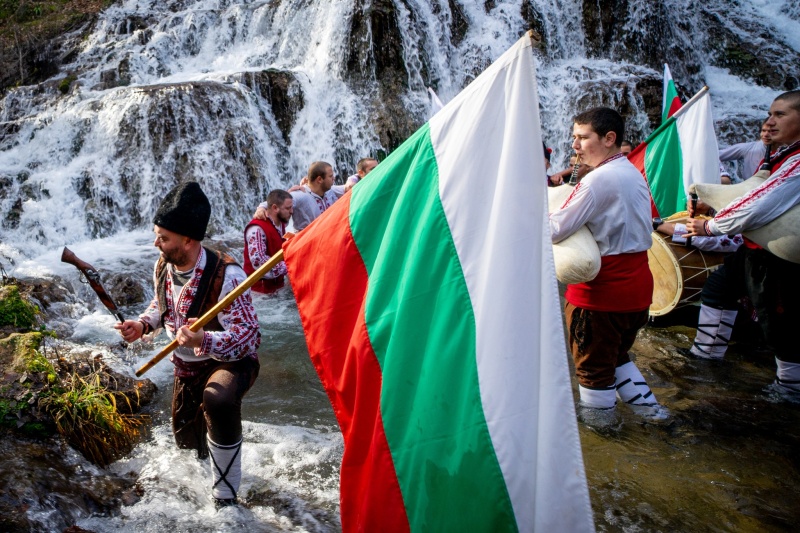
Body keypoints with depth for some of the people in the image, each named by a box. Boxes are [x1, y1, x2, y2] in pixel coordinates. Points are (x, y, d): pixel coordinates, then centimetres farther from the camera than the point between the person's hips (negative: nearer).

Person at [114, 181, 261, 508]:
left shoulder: (225, 275, -31)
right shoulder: (163, 267, -8)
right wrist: (142, 325, -9)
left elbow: (247, 336, -33)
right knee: (186, 437, 20)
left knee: (217, 400, -40)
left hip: (231, 361, -7)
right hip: (187, 365, 7)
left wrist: (204, 341, -50)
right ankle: (207, 450, 61)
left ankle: (225, 494, -19)